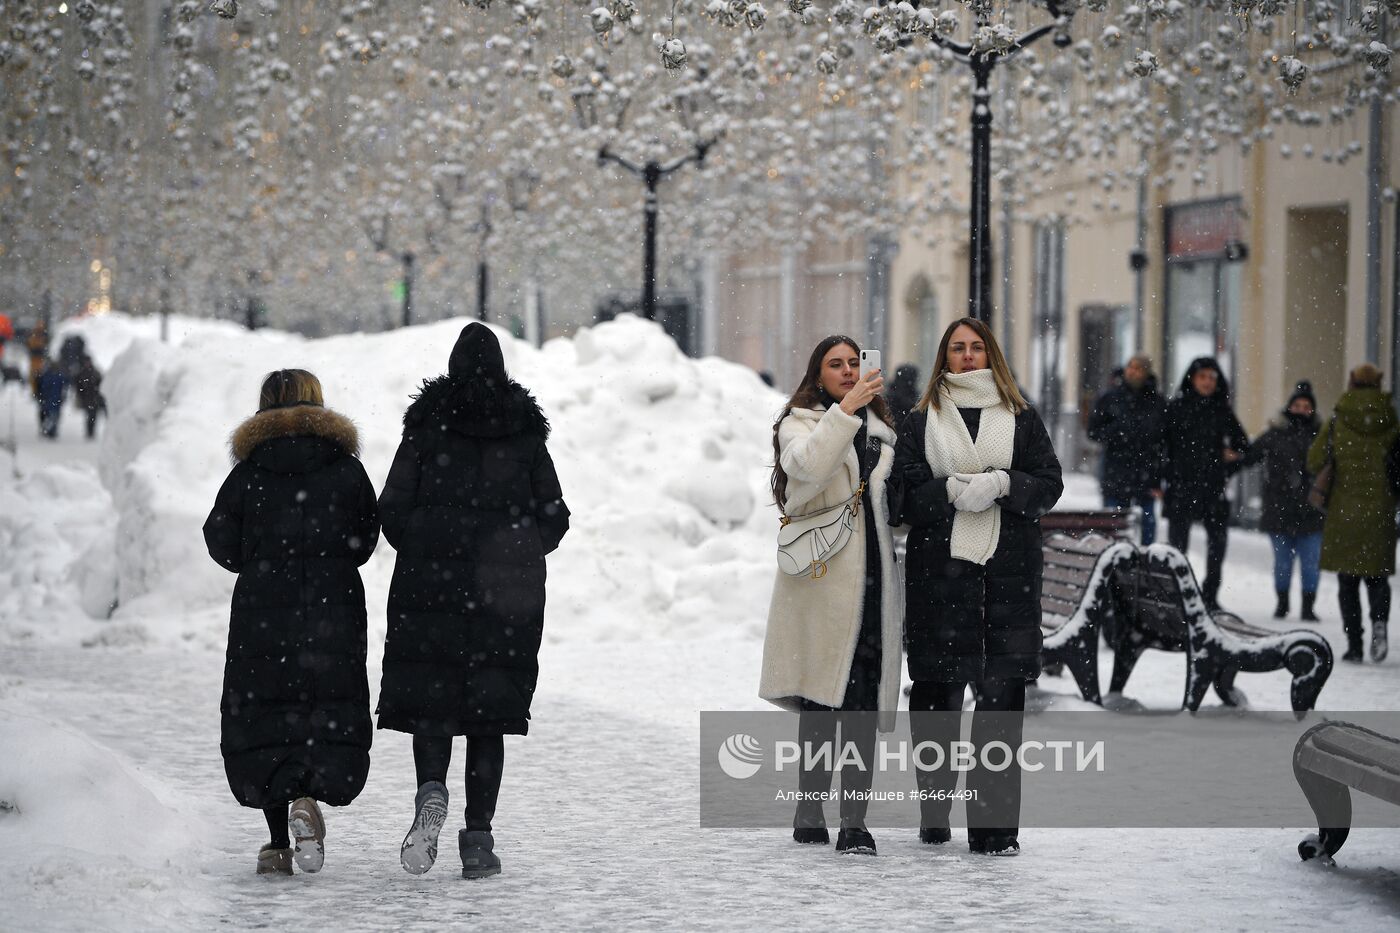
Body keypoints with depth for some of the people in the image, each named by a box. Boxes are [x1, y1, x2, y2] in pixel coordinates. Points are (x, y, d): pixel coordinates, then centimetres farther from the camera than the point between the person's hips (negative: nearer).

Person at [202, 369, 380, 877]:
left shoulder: (249, 470, -1)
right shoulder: (346, 468, 1)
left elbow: (222, 544, 0)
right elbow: (364, 542, 5)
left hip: (262, 611, 0)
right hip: (335, 609, 0)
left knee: (262, 720, 7)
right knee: (334, 716, 7)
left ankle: (278, 844, 2)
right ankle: (309, 796, -22)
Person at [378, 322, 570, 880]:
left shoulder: (427, 425, 1)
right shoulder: (527, 431, 6)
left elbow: (394, 512, -2)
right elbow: (554, 519, 5)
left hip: (432, 584, -1)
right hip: (508, 598, 1)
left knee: (429, 699, 6)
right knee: (489, 710, 5)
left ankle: (432, 791, -22)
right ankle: (478, 837, 0)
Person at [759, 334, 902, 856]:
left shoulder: (878, 428, 20)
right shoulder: (799, 423, 5)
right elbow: (809, 465, -19)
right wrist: (845, 409, -26)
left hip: (872, 578, 4)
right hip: (822, 578, -4)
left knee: (863, 703, -4)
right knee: (821, 700, -3)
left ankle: (854, 822, -6)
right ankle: (810, 813, 6)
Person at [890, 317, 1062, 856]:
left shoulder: (1021, 418, 13)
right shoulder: (922, 422, 12)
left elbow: (1049, 483, 6)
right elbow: (903, 490, 3)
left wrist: (1003, 485, -11)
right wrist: (953, 492, -13)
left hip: (1009, 571, 0)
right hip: (939, 568, 0)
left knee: (1002, 695, -6)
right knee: (936, 691, 1)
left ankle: (994, 824, -5)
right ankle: (934, 810, 15)